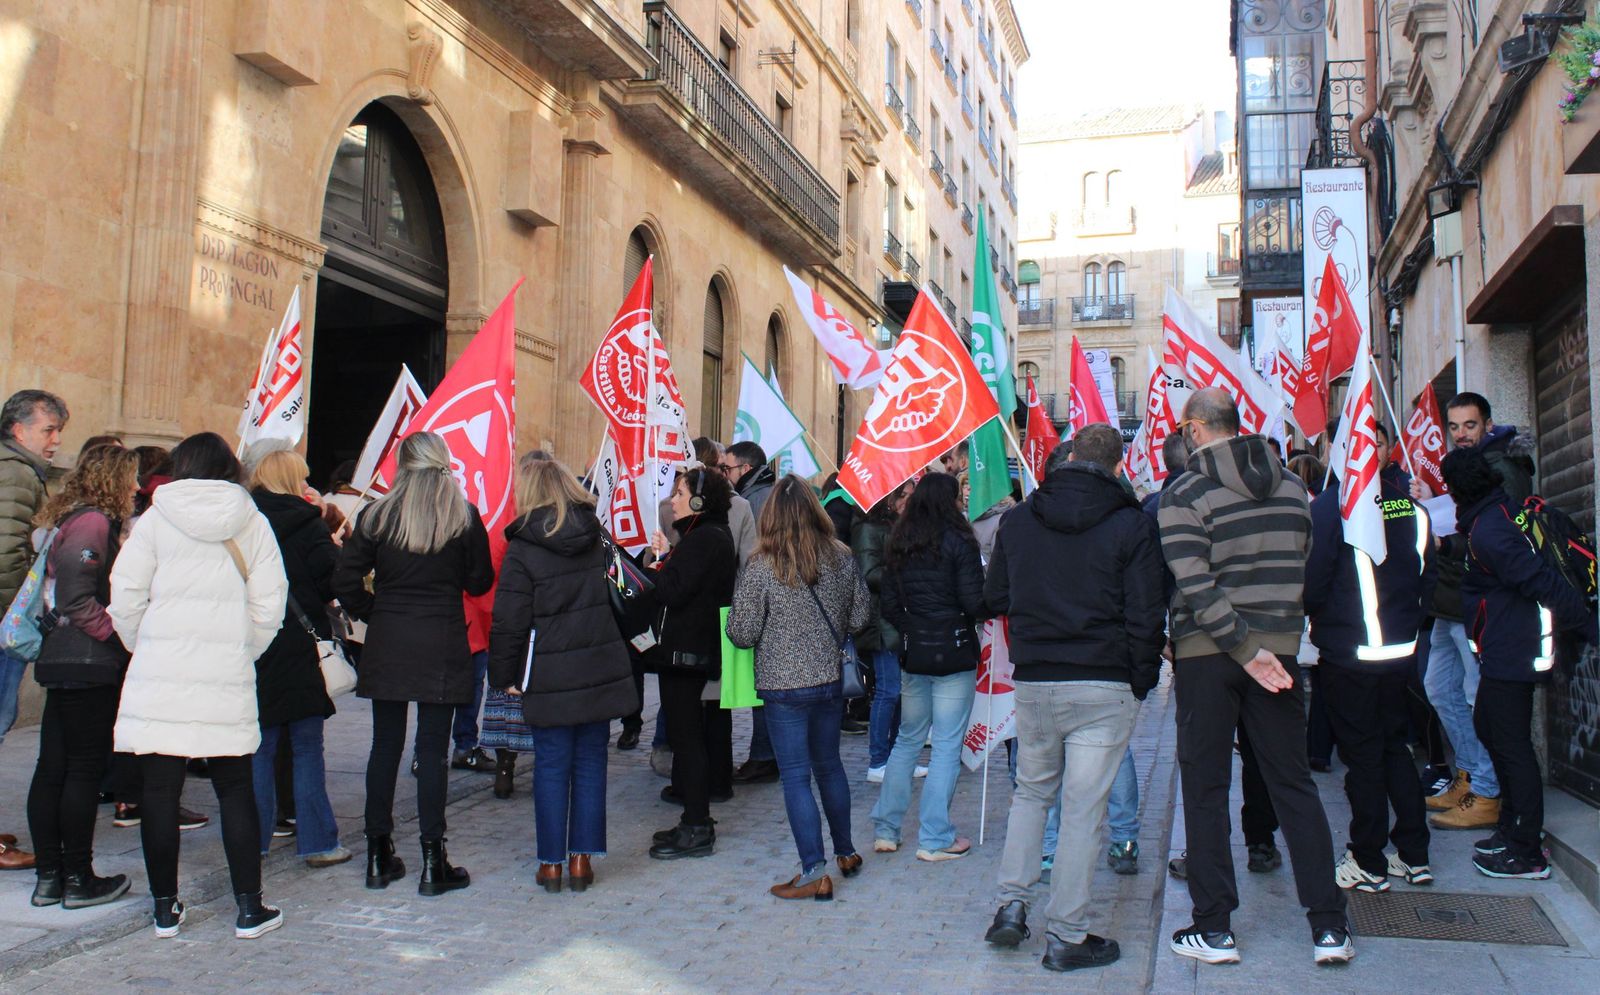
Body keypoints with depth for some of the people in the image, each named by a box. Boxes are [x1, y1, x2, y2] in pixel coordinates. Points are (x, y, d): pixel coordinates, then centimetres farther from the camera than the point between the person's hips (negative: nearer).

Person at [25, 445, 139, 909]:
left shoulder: (71, 519, 17)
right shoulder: (93, 522, -12)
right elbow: (78, 599, -21)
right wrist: (123, 637, -16)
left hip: (60, 662, 10)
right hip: (89, 666, -9)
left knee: (52, 768, 10)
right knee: (85, 770, -2)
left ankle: (49, 876, 18)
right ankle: (78, 879, 6)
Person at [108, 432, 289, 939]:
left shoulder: (157, 517, 1)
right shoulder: (252, 522, 4)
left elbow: (125, 597, -1)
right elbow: (268, 605, 1)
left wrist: (142, 648, 15)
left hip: (160, 676, -1)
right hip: (227, 678, 1)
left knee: (160, 791, 8)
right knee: (235, 789, 10)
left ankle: (164, 907, 16)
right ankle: (249, 908, 13)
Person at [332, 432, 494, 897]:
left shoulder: (376, 515, 1)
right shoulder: (464, 516, -3)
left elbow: (345, 581, -3)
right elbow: (480, 582, 3)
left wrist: (374, 613, 11)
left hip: (386, 646, 2)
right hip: (442, 646, -2)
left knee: (385, 746, 11)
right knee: (432, 749, 1)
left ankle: (379, 857, 19)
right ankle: (432, 864, 5)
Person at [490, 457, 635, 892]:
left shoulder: (522, 550, -10)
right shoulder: (594, 537, 5)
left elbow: (510, 620, -9)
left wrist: (504, 675, -1)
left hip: (550, 676, -4)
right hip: (600, 669, 4)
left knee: (551, 768, 6)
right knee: (590, 765, 10)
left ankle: (551, 862, 12)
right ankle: (582, 859, 14)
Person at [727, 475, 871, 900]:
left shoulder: (761, 567, -16)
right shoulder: (841, 557, -3)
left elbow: (741, 634, -13)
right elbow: (861, 617, 5)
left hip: (784, 688, -5)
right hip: (830, 679, 5)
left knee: (796, 777, 3)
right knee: (829, 765, 21)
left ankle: (815, 872, 7)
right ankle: (846, 853, 35)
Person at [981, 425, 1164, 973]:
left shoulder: (1017, 519, 3)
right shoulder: (1132, 524, -7)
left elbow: (995, 598, 11)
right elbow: (1145, 617, -8)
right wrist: (1142, 681, 5)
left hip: (1033, 682, 3)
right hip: (1104, 687, -3)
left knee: (1030, 791, 21)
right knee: (1083, 809, 3)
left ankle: (1012, 903, 16)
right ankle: (1066, 936, 11)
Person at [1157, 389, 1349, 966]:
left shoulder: (1184, 495, -11)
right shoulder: (1291, 487, 6)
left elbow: (1196, 588, -20)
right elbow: (1299, 568, 12)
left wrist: (1246, 649, -16)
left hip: (1207, 655, -4)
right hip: (1279, 648, 4)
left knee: (1205, 789, 6)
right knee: (1294, 784, 11)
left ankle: (1213, 928, 11)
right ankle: (1328, 926, 14)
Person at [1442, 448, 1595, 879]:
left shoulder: (1488, 532, -21)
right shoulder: (1502, 511, 9)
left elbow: (1542, 581, -23)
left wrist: (1588, 626, -17)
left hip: (1512, 653, -10)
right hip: (1509, 650, 11)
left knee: (1512, 746, -3)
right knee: (1488, 728, 19)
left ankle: (1527, 855, 5)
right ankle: (1513, 827, 31)